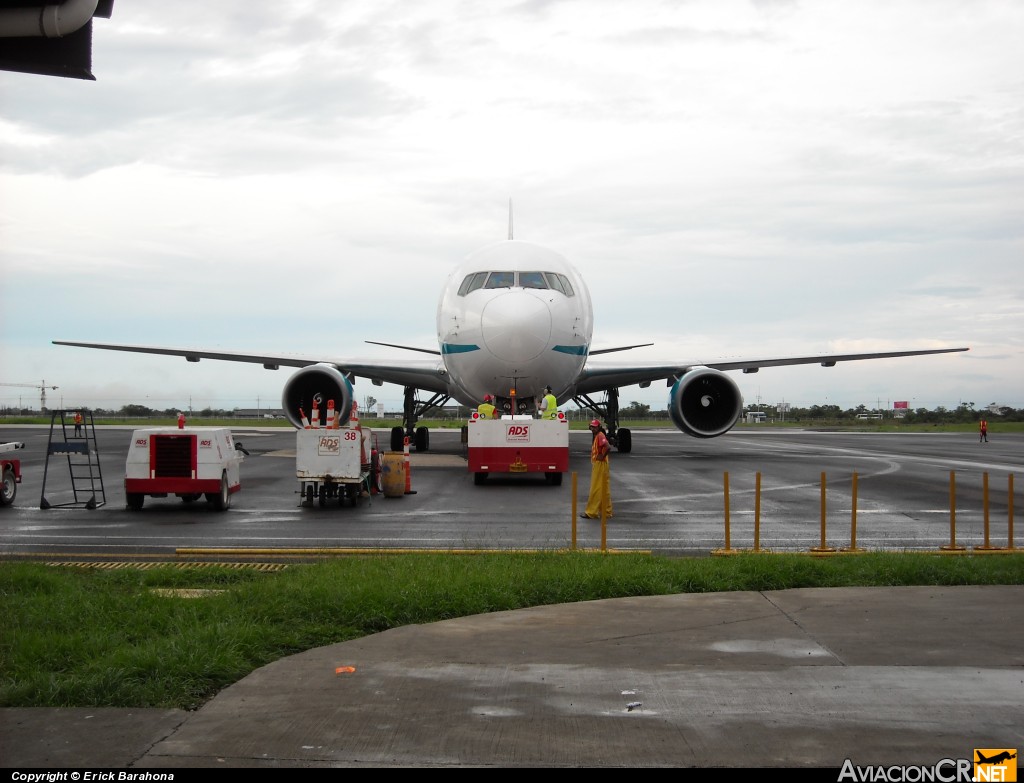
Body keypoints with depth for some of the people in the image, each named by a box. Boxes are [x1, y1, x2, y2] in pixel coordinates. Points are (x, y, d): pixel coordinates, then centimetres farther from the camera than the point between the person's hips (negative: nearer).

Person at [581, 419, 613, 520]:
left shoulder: (600, 436, -16)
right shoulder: (596, 436, 15)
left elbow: (608, 447, -31)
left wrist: (602, 456, -21)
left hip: (601, 465, -10)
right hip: (596, 465, 10)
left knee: (596, 490, -6)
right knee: (603, 490, 13)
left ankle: (591, 512, -3)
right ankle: (606, 512, 18)